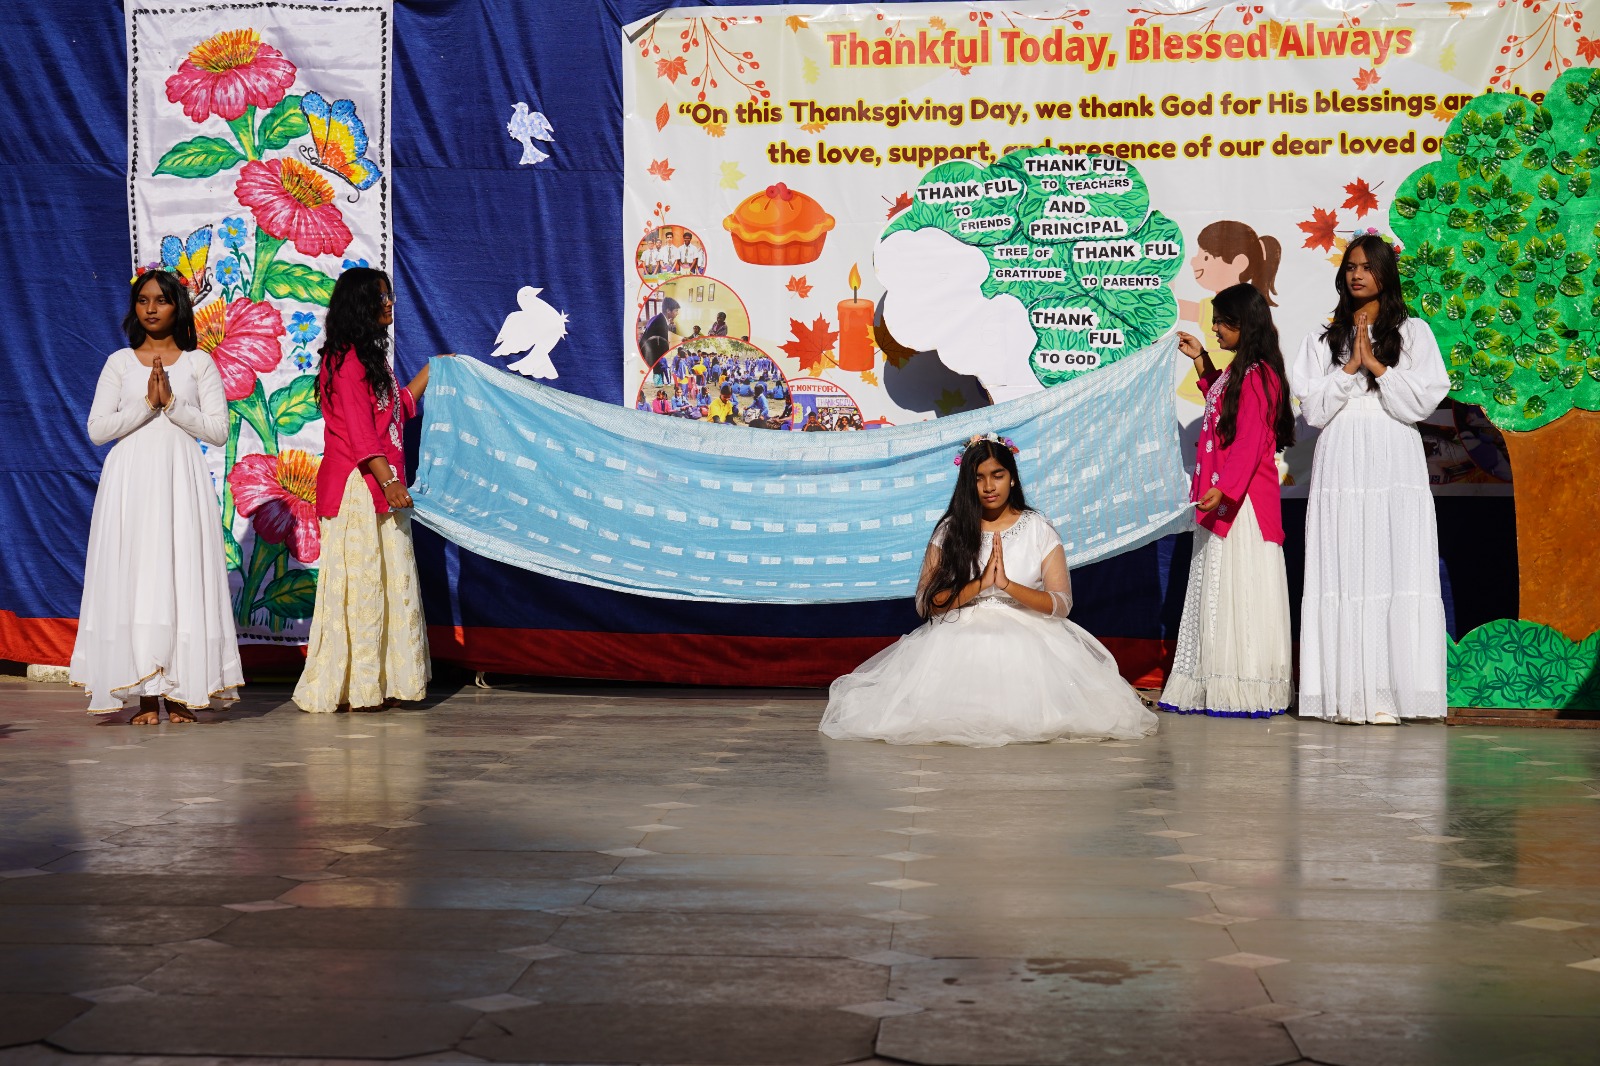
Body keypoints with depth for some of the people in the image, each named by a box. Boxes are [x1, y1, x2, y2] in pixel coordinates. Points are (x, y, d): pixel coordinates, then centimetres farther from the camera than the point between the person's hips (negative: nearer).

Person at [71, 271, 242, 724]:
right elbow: (97, 428, 1)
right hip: (130, 480, 1)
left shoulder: (198, 362, 7)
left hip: (181, 479, -1)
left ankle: (180, 692, -1)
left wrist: (172, 402, -10)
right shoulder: (120, 362, 10)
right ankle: (145, 694, -1)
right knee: (134, 577, -4)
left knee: (182, 576, -4)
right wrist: (147, 403, -9)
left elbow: (218, 431, 0)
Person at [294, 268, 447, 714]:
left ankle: (378, 683, 14)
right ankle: (351, 689, 1)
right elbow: (360, 434, -20)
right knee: (359, 583, -5)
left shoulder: (370, 357, 18)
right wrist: (389, 482, -25)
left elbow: (400, 405, 31)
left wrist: (431, 370, 34)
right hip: (356, 487, -10)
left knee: (389, 583, 9)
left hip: (380, 486, 10)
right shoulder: (347, 360, -13)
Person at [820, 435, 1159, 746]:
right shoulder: (950, 530, 7)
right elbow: (925, 604, -2)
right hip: (960, 638, 1)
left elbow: (1061, 604, -2)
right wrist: (980, 584, -15)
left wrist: (1007, 584, -17)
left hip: (1026, 638, -1)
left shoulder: (1038, 529, 5)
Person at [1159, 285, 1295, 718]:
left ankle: (1245, 692, -2)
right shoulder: (1237, 370, 14)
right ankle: (1213, 687, 17)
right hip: (1220, 496, 10)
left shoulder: (1257, 374, -15)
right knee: (1215, 589, 11)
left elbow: (1250, 441, -22)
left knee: (1240, 588, -7)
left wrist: (1225, 488, -31)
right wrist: (1201, 361, 27)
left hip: (1242, 500, -10)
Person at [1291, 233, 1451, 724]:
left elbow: (1421, 401, -1)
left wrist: (1376, 366, -7)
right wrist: (1349, 368, -5)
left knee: (1394, 570, -9)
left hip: (1394, 462, -2)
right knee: (1343, 571, -4)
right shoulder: (1325, 339, 15)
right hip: (1340, 462, 2)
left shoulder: (1412, 332, 10)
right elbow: (1313, 407, 5)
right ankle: (1349, 692, -4)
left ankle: (1386, 693, -10)